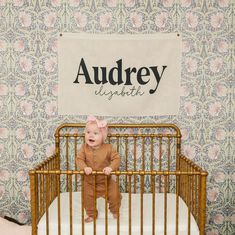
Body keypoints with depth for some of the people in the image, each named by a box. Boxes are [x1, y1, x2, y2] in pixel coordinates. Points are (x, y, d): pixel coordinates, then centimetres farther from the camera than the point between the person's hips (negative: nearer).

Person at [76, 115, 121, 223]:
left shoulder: (108, 148, -16)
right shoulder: (84, 148, -13)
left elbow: (116, 158, -16)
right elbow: (79, 159, -15)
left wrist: (111, 167, -33)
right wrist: (85, 167, -34)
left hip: (106, 181, -1)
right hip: (89, 182, 1)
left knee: (114, 196, 1)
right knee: (88, 199, 7)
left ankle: (115, 211, 32)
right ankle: (91, 215, 35)